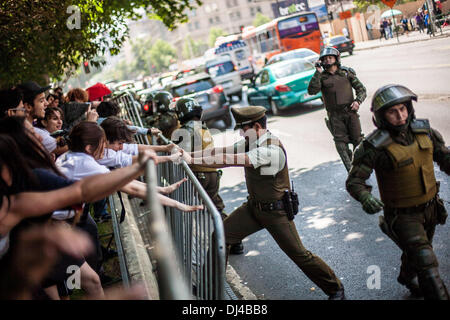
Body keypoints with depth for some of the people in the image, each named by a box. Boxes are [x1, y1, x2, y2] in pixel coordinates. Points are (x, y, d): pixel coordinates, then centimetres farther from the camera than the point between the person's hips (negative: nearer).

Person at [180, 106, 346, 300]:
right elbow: (222, 151, -2)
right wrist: (189, 154, -13)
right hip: (253, 207, 8)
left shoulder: (271, 149, -28)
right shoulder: (251, 142, 0)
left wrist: (193, 160, -30)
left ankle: (335, 290, 18)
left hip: (276, 211, -8)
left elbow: (230, 160, -32)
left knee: (298, 254, -2)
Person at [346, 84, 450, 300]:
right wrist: (365, 199, -43)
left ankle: (406, 277, 58)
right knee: (427, 266, -15)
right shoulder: (375, 146, -25)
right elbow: (354, 181, -22)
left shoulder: (423, 130, -9)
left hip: (429, 208, 6)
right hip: (402, 215, -6)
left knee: (417, 251, 29)